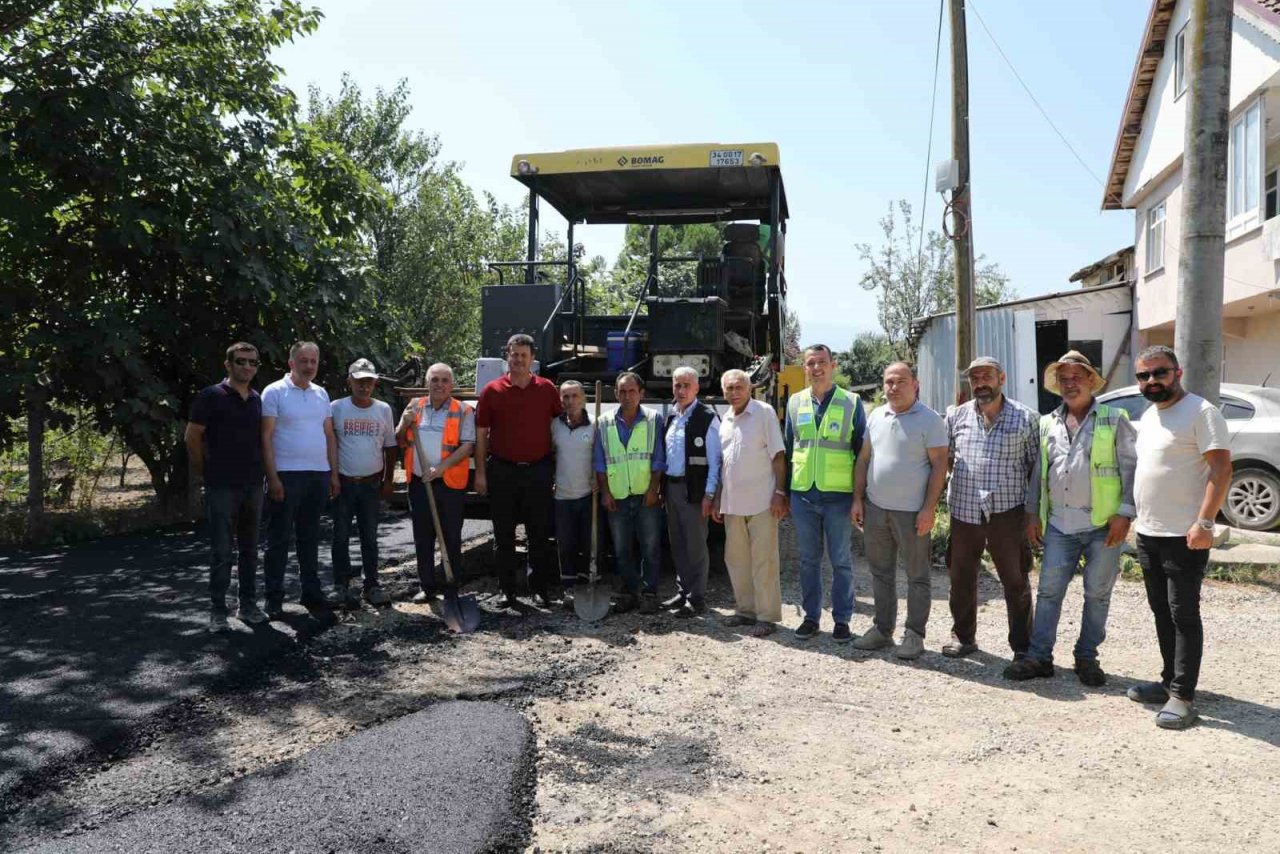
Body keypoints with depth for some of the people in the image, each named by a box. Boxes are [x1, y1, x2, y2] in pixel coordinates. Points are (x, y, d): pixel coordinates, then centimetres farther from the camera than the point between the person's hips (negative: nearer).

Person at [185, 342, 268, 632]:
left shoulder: (258, 400, 10)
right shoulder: (211, 396, -6)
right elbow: (192, 436, -4)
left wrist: (261, 472, 9)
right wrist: (203, 472, 1)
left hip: (253, 485, 5)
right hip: (222, 486, -5)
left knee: (250, 549, 12)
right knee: (222, 551, -1)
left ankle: (249, 605, 21)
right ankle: (218, 611, 8)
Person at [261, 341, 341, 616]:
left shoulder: (321, 394, 12)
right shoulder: (274, 392, -5)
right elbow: (266, 437, -9)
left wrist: (334, 474, 9)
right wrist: (272, 477, -15)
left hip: (319, 475, 6)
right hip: (287, 475, -5)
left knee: (310, 537, 14)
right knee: (279, 538, 1)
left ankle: (311, 591, 22)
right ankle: (274, 598, 7)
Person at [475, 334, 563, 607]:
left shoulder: (547, 389, 2)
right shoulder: (492, 391, 0)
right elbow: (481, 434, 2)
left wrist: (558, 466, 3)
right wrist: (480, 473, -2)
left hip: (538, 470, 0)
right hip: (502, 471, 0)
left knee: (539, 533, 7)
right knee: (503, 535, 8)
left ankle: (542, 586, 18)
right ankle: (507, 590, 18)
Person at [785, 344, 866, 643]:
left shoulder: (852, 403, -1)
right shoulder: (795, 402, 7)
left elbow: (862, 451, 1)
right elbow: (787, 448, 12)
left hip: (839, 495, -2)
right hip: (802, 495, 3)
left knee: (841, 561, 6)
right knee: (808, 560, 11)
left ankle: (842, 620, 16)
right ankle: (811, 616, 22)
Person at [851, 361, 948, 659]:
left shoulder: (930, 420, -7)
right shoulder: (875, 417, 9)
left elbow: (939, 465, -9)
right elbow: (863, 459, 12)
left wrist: (929, 509, -15)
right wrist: (857, 499, 7)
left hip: (912, 512, -5)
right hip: (875, 508, 5)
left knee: (917, 576, 5)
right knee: (881, 573, 14)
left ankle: (914, 634, 15)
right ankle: (882, 629, 25)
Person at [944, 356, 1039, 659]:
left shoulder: (1026, 418, 0)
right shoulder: (956, 417, 6)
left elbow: (1036, 466, 4)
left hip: (1007, 512, -2)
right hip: (964, 511, 3)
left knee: (1016, 581, 5)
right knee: (961, 578, 12)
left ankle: (1023, 645, 17)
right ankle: (963, 636, 28)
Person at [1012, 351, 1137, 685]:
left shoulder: (1114, 420, 0)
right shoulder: (1047, 423, 12)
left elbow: (1130, 469, -4)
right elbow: (1038, 472, 16)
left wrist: (1124, 513, -11)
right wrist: (1032, 513, 11)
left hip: (1102, 524, -3)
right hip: (1058, 525, 3)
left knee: (1097, 594, 7)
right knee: (1048, 591, 4)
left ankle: (1087, 657, 20)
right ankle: (1039, 656, 11)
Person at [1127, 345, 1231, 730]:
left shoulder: (1201, 412, -11)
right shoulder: (1147, 416, 14)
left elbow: (1221, 469, -17)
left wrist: (1204, 523, -24)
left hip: (1184, 536, -8)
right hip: (1148, 534, 8)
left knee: (1183, 615, -4)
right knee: (1162, 612, 15)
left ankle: (1182, 696, 1)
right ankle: (1170, 681, 25)